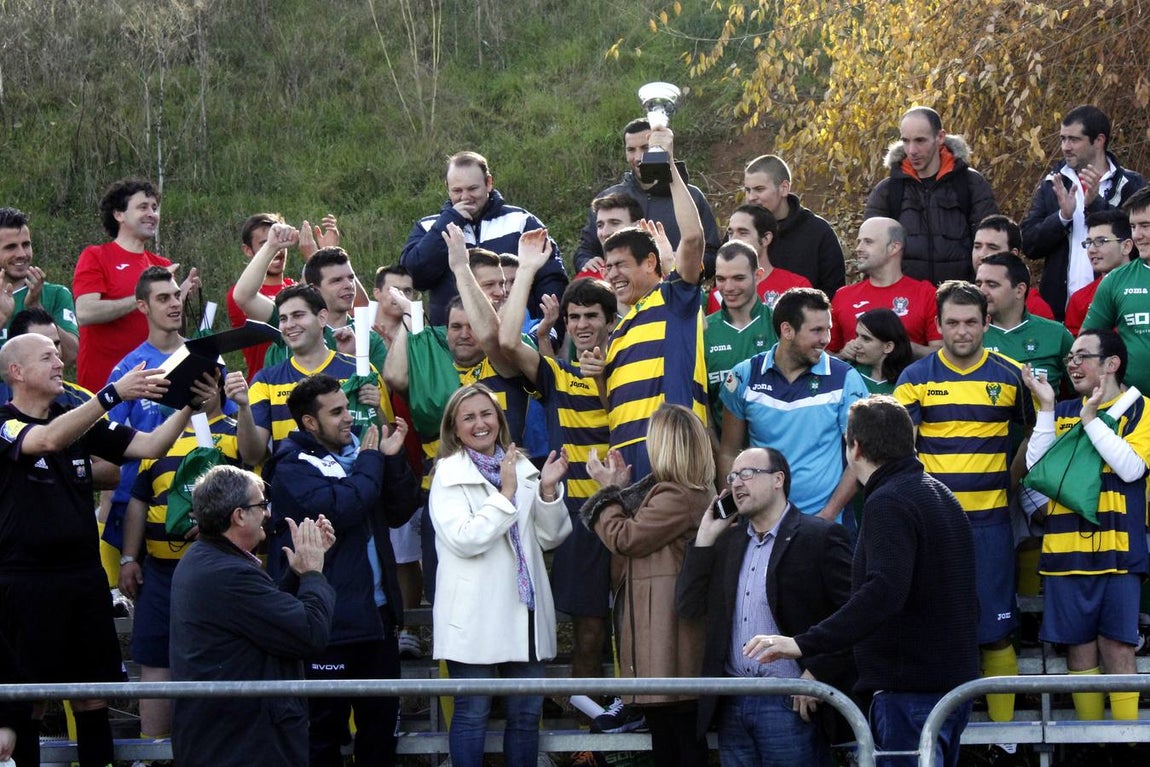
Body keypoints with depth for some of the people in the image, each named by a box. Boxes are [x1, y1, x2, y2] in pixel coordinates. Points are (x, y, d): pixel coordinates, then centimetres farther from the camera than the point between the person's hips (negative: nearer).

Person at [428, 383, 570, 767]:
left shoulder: (522, 468, 11)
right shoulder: (449, 474, -3)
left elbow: (551, 537, 10)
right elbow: (463, 539, -16)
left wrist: (548, 490, -5)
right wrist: (506, 494, -14)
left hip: (523, 608, 5)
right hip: (476, 615, -5)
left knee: (527, 711, 7)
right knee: (472, 712, 0)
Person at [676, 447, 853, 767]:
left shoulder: (821, 537, -4)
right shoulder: (727, 541, 17)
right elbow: (689, 607, 10)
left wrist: (818, 675, -14)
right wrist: (705, 538, 6)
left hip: (790, 704, -6)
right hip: (733, 706, 6)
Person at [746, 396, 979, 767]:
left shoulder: (887, 503, -13)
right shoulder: (943, 496, 19)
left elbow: (884, 593, -29)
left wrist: (805, 644, -32)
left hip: (909, 691, -10)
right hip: (955, 680, 10)